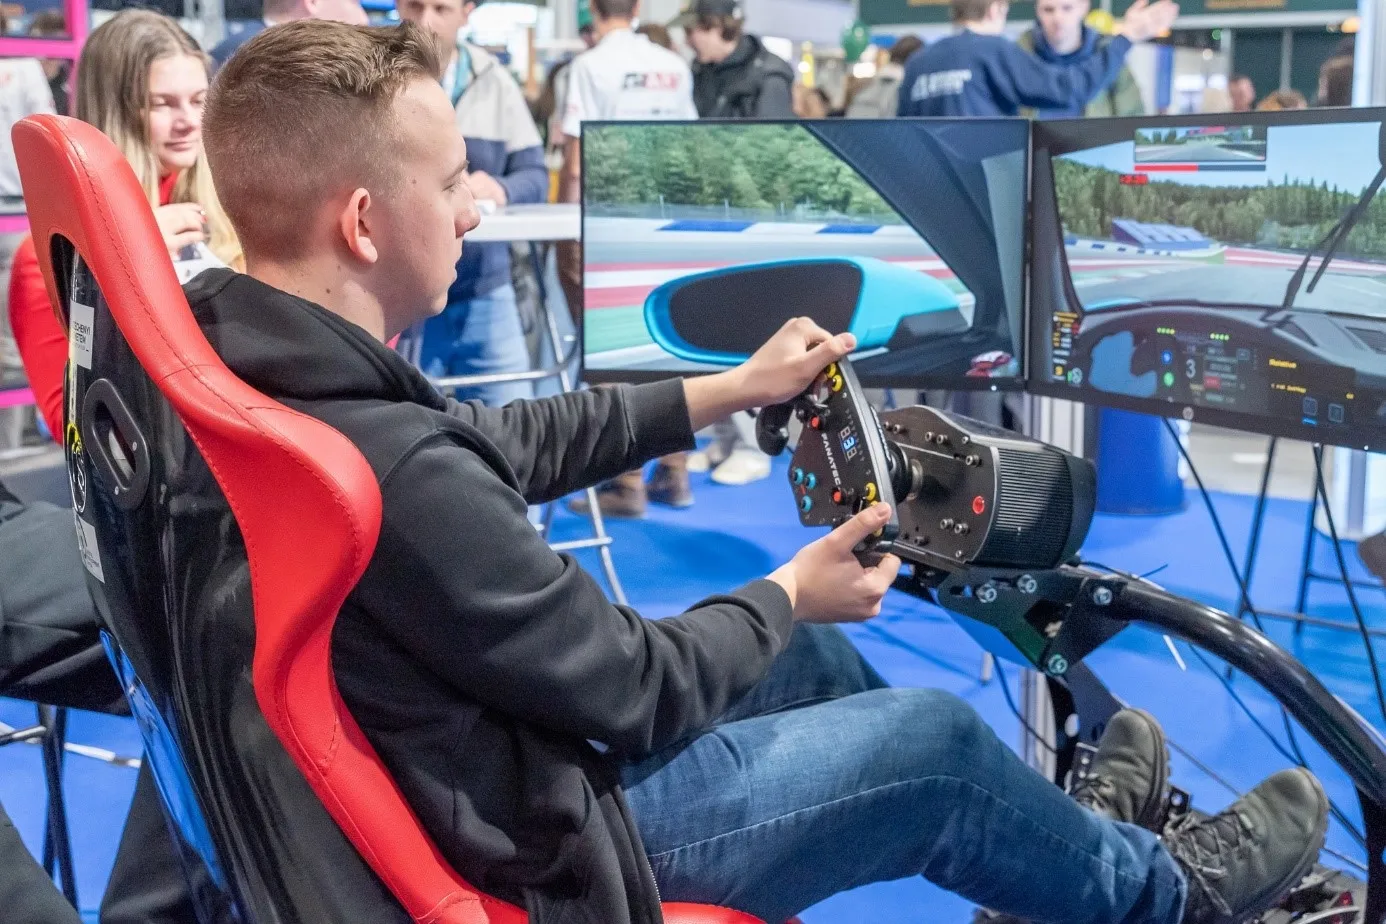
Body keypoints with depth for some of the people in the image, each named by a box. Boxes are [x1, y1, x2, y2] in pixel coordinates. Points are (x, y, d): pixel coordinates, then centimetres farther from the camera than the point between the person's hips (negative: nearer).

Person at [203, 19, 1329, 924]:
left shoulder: (252, 356, -8)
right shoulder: (399, 481, -37)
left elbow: (507, 442, 7)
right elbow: (636, 690, -23)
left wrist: (732, 388, 13)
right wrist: (790, 592, -3)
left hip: (462, 742, 9)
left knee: (806, 653, 21)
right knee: (938, 740, 6)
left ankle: (1051, 828, 45)